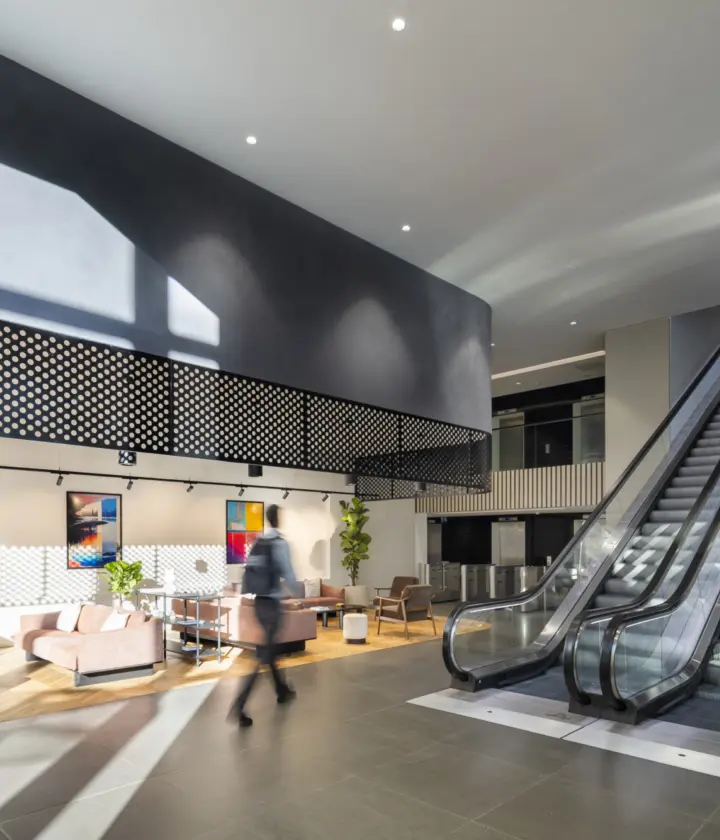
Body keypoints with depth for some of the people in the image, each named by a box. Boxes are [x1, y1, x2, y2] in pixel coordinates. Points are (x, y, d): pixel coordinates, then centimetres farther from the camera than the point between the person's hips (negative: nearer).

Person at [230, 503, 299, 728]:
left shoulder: (258, 543, 6)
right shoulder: (280, 543, -15)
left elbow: (252, 572, 10)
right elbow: (288, 575, -15)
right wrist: (300, 595, 3)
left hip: (259, 601, 8)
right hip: (272, 603, -8)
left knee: (270, 648, 21)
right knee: (263, 654, -4)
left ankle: (282, 690, 38)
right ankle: (239, 705, -9)